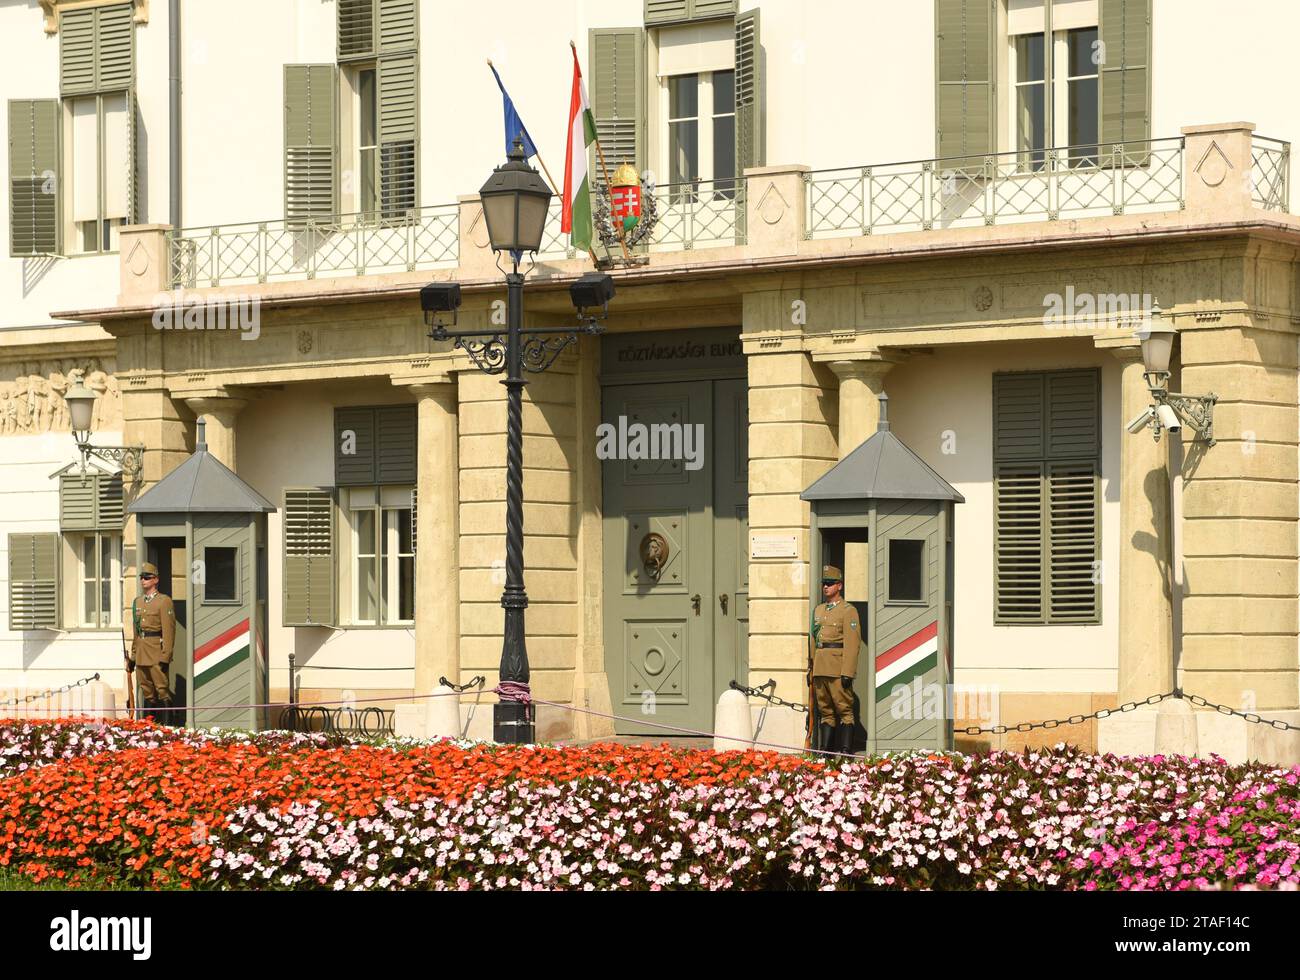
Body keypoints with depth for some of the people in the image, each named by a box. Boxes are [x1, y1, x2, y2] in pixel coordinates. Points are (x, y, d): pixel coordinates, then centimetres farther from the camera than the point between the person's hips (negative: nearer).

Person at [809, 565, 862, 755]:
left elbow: (852, 644, -10)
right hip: (820, 670, 7)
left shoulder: (848, 611, -3)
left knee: (844, 709, -6)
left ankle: (846, 751, -7)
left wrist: (847, 673, -17)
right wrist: (811, 667, 13)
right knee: (825, 711, 8)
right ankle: (826, 751, 9)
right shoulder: (818, 610, 18)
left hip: (838, 670, -7)